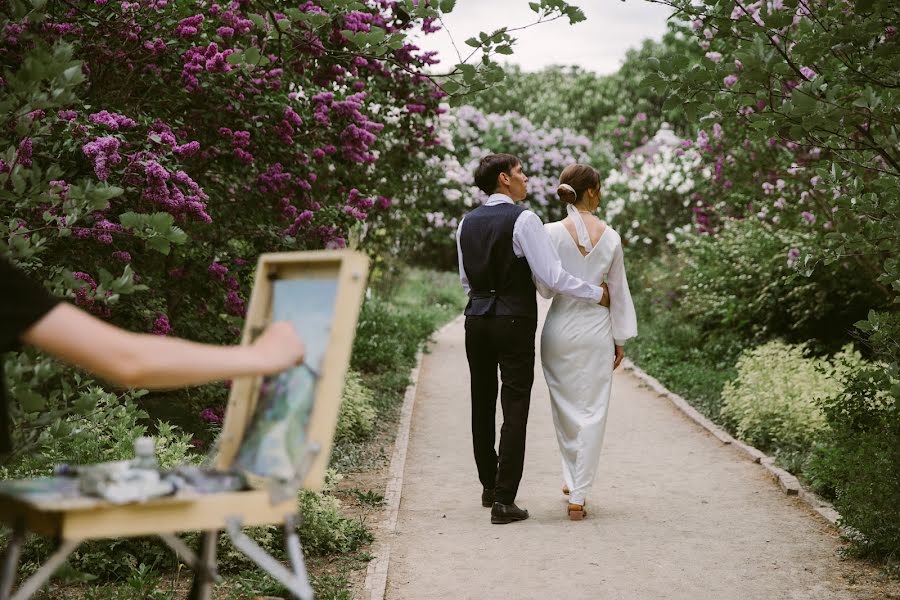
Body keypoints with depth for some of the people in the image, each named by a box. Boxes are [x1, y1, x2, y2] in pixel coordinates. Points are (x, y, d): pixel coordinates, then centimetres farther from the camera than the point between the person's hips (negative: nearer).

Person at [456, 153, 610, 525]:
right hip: (514, 322, -7)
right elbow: (551, 277, -16)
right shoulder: (523, 219, -12)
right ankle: (504, 502, -4)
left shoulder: (467, 223, 9)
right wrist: (597, 294, -4)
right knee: (515, 410, -2)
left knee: (483, 405, 16)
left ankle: (489, 487, 30)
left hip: (476, 319, 7)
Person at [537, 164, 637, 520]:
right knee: (592, 412, 5)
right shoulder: (610, 236, -2)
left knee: (565, 409, 16)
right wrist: (621, 339, 10)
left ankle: (573, 481, 27)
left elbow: (545, 289, -6)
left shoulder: (552, 233, -8)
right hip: (596, 330, 0)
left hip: (560, 328, 0)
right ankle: (578, 496, 4)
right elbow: (618, 291, 3)